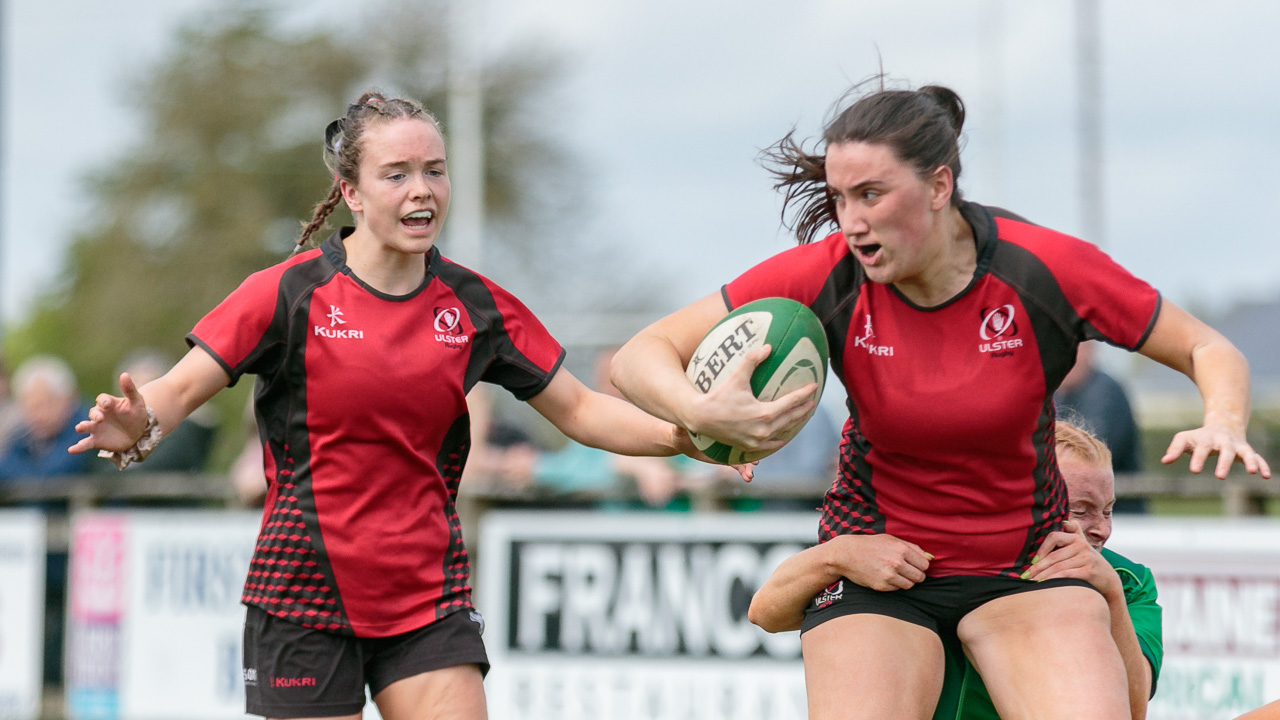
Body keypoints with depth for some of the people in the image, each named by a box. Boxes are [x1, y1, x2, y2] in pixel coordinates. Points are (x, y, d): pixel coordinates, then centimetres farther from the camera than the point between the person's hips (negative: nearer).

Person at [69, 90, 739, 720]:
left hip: (429, 594, 3)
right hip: (306, 594, -3)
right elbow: (180, 389, -10)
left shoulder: (475, 306, 3)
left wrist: (686, 435, -8)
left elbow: (579, 410, 7)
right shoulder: (291, 294, -8)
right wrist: (136, 428, -33)